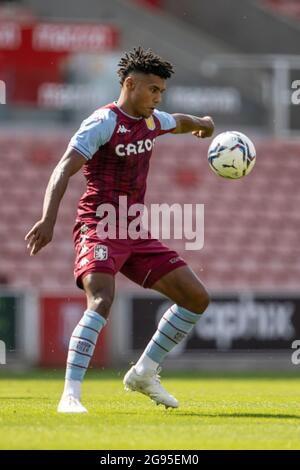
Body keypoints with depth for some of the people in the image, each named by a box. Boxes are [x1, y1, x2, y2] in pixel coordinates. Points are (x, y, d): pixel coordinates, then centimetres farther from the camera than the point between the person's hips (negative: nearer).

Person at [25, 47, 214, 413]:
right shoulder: (103, 122, -13)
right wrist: (48, 220, -36)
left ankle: (144, 373, 16)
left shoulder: (152, 120, 12)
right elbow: (63, 170, -23)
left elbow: (178, 122, 39)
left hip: (136, 232, 8)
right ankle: (70, 396, -32)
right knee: (101, 302, -31)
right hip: (99, 228, -8)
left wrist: (202, 123, 58)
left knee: (196, 298, 5)